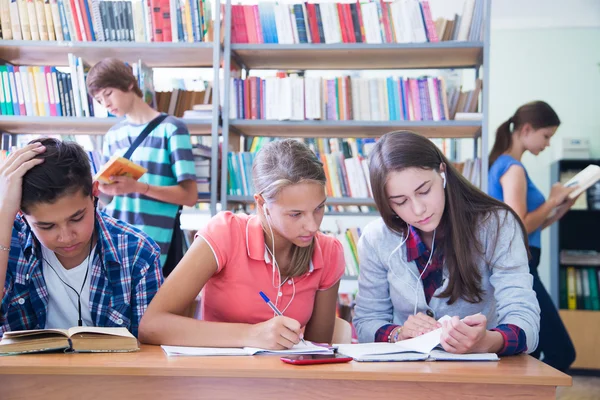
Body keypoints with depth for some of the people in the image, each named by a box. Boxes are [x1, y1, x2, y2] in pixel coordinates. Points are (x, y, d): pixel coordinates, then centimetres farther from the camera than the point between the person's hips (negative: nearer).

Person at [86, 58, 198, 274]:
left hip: (153, 242, -5)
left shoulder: (171, 128, -5)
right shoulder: (112, 135, 13)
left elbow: (190, 195, -11)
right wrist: (102, 188, -7)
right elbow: (112, 193, 16)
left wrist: (138, 186, -23)